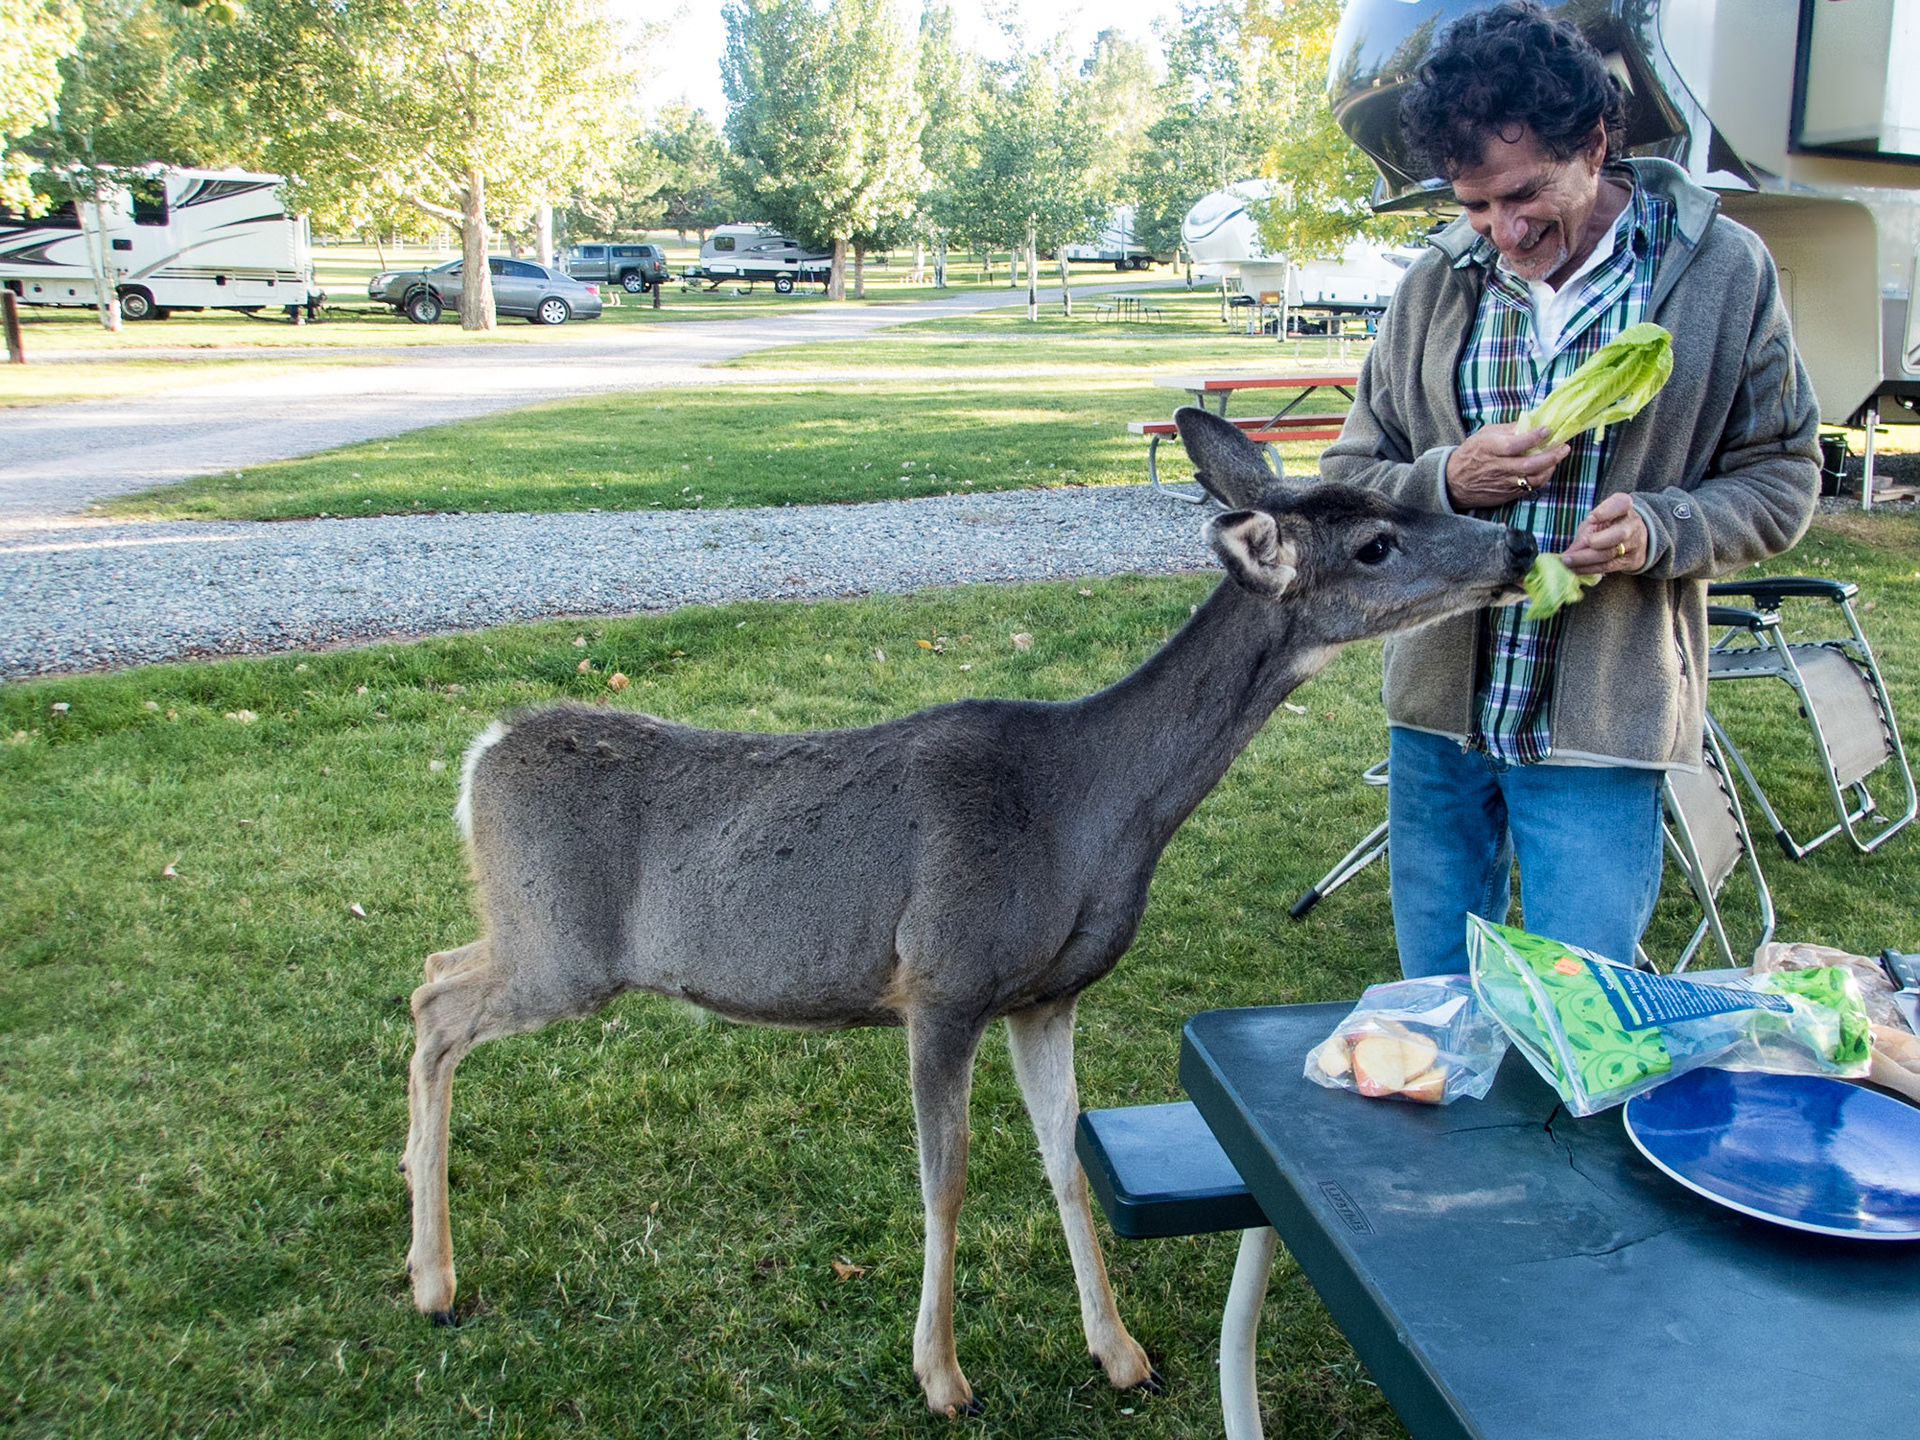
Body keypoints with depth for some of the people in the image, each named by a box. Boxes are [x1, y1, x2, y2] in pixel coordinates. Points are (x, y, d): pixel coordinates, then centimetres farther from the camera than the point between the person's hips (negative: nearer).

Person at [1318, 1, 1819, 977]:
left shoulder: (1722, 272, -4)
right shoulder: (1436, 283, 2)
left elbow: (1782, 482, 2)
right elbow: (1349, 477, 7)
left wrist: (1658, 530, -18)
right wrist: (1446, 481, -15)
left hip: (1601, 724, -3)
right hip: (1436, 710, 3)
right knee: (1433, 1006, 17)